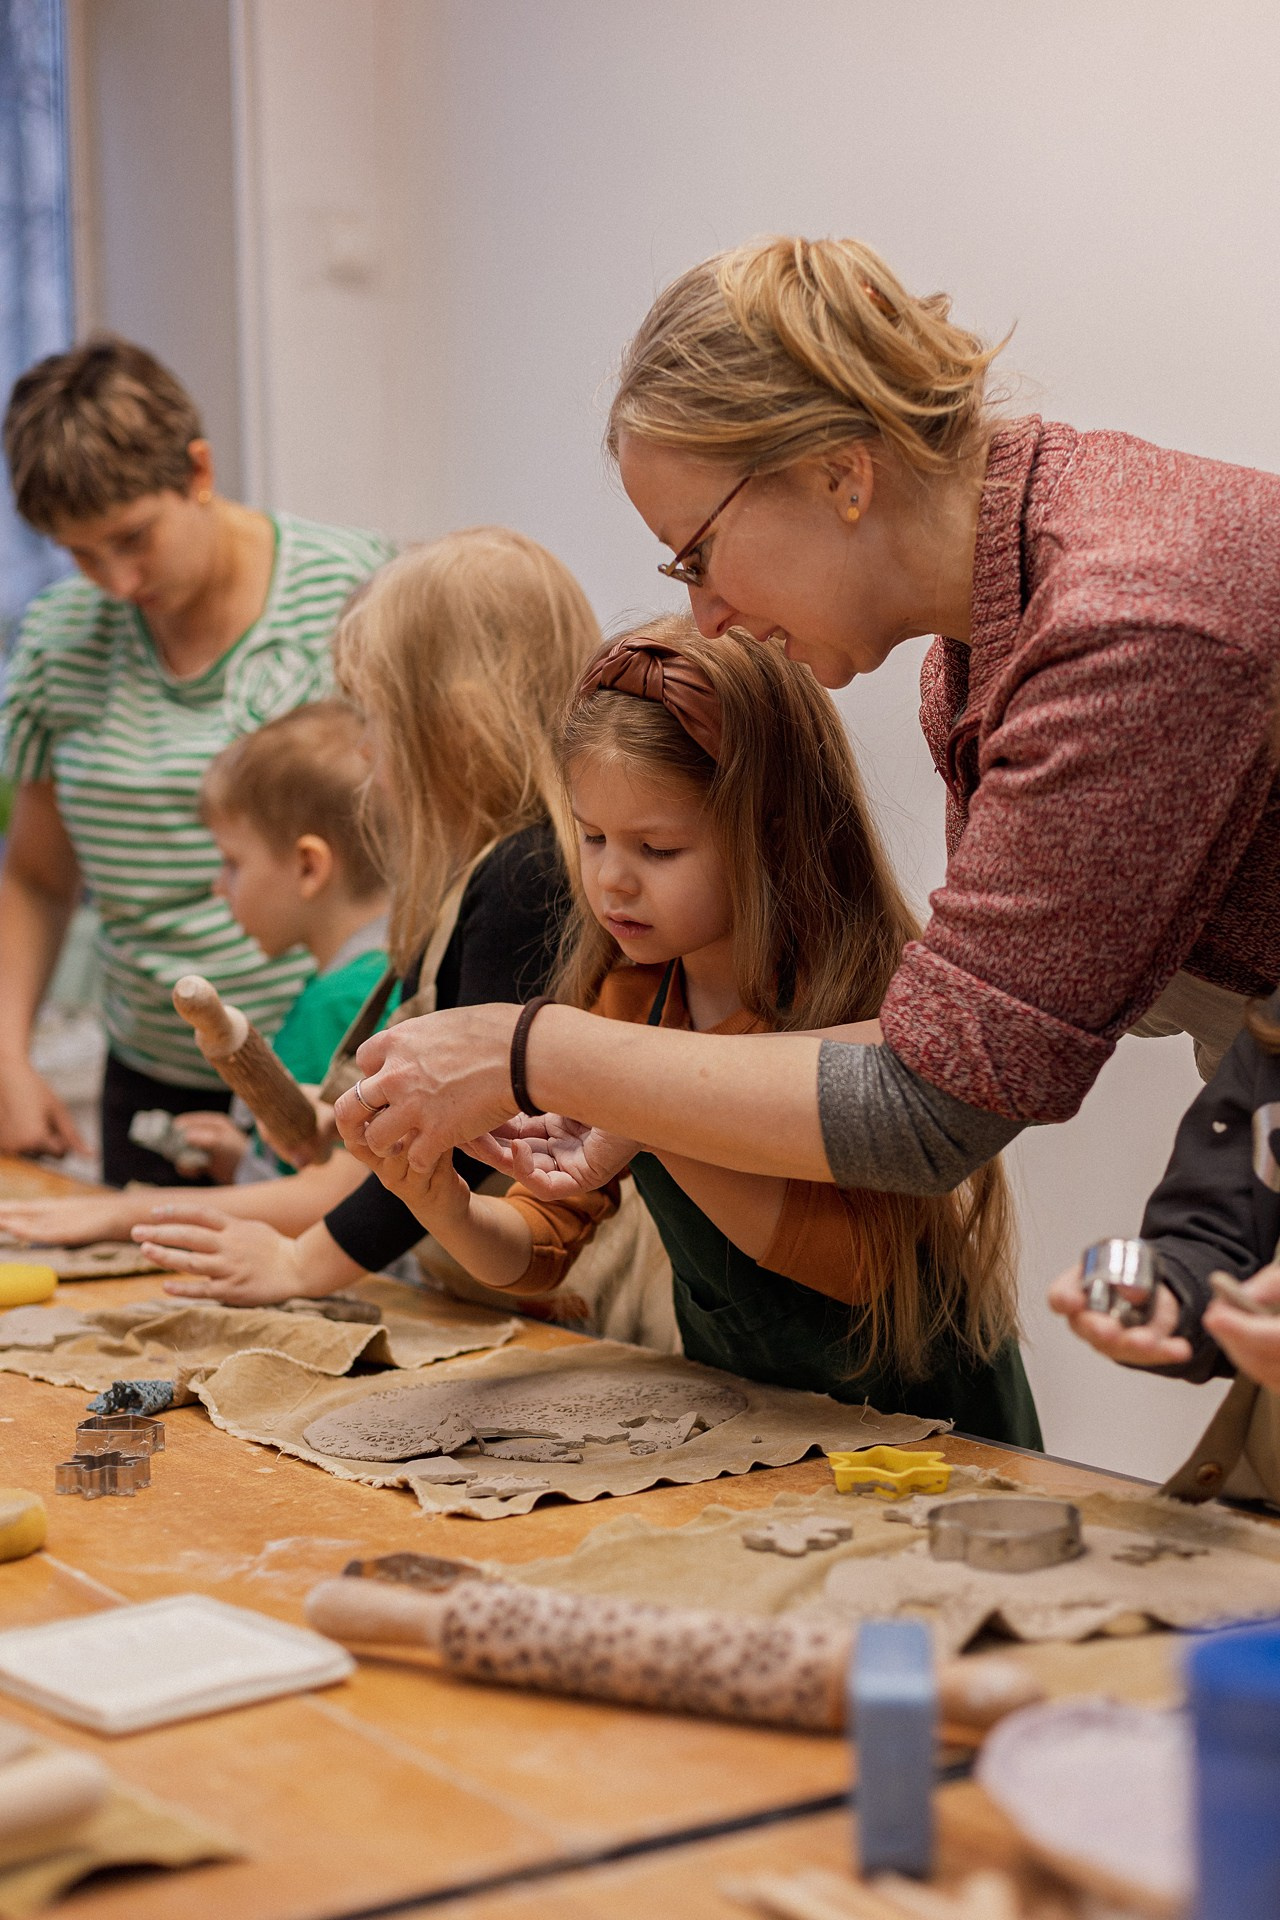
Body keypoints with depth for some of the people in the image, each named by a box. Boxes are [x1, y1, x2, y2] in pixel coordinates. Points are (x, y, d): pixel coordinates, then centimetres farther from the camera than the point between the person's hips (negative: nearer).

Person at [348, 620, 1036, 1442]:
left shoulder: (868, 989, -18)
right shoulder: (626, 997, 2)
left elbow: (857, 1256, -24)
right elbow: (543, 1238, 5)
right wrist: (450, 1208, -16)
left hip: (931, 1437, -4)